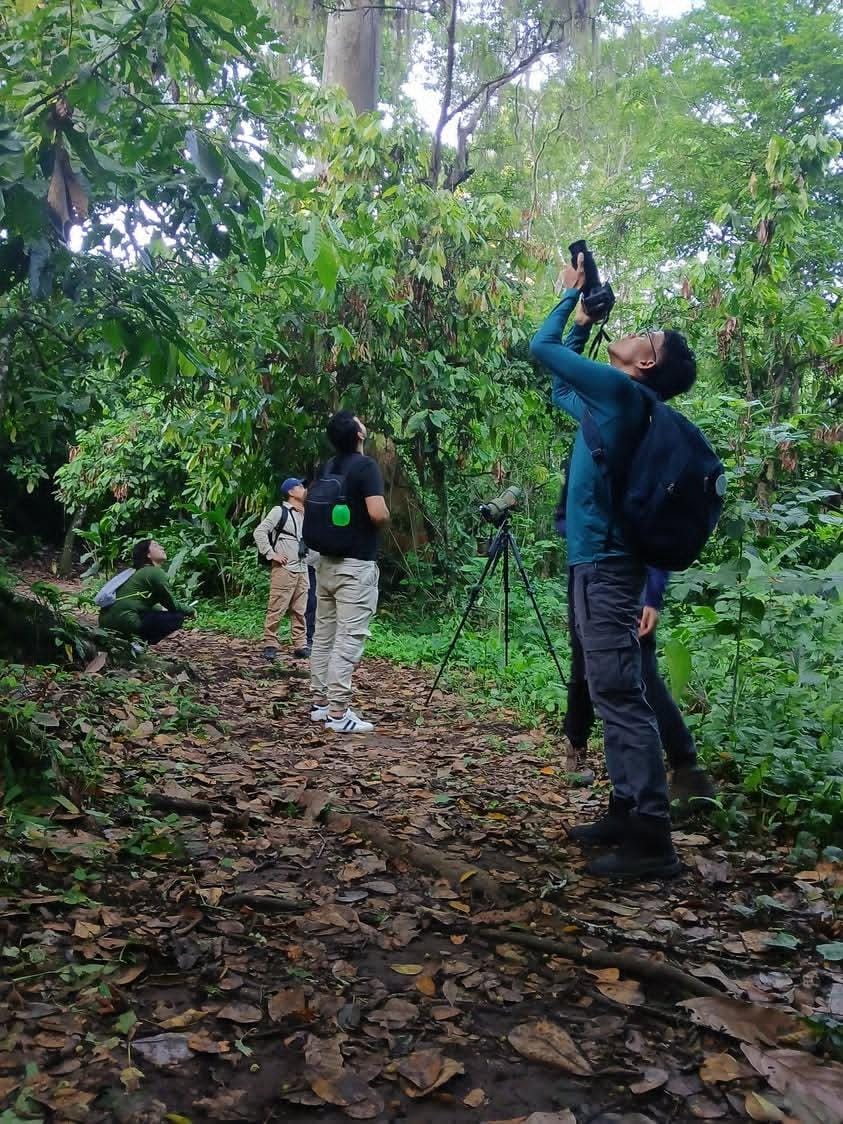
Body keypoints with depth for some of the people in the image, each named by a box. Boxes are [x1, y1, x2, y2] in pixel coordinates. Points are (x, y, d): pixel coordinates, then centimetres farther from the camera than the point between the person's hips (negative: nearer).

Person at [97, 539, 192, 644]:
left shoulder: (138, 572, 23)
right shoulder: (155, 572, -5)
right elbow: (172, 605, -1)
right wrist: (190, 611, 17)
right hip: (124, 621, -9)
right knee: (177, 617, -3)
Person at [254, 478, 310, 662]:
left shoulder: (306, 514, 15)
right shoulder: (280, 511, -4)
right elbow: (259, 532, -9)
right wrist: (271, 554, -13)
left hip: (302, 569, 6)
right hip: (284, 569, -6)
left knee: (300, 611, 9)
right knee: (277, 609, -5)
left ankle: (301, 646, 14)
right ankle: (270, 645, 3)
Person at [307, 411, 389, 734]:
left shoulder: (328, 467, 10)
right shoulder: (365, 466, -13)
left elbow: (315, 508, 17)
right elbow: (378, 514, -22)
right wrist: (386, 518, -1)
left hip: (326, 561, 8)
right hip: (355, 564, -8)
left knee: (323, 635, 12)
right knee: (348, 638, -6)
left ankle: (320, 703, 18)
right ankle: (338, 713, -6)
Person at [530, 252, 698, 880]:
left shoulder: (622, 391, -8)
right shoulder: (608, 403, 17)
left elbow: (541, 348, -5)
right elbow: (559, 389, 35)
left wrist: (571, 295, 11)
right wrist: (585, 325, 29)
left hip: (605, 565, -10)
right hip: (597, 563, 10)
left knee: (620, 694, -11)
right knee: (612, 693, 12)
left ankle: (652, 839, -8)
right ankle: (628, 813, 20)